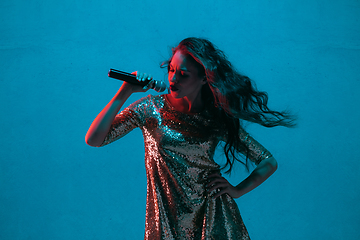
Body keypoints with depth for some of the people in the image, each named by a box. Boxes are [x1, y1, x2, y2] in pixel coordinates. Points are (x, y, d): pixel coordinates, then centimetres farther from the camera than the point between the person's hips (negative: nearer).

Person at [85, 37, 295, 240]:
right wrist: (124, 93, -14)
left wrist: (238, 190, -6)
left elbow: (269, 163, 7)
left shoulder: (218, 120, -1)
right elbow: (94, 139, -10)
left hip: (213, 221, 0)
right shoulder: (151, 108, -2)